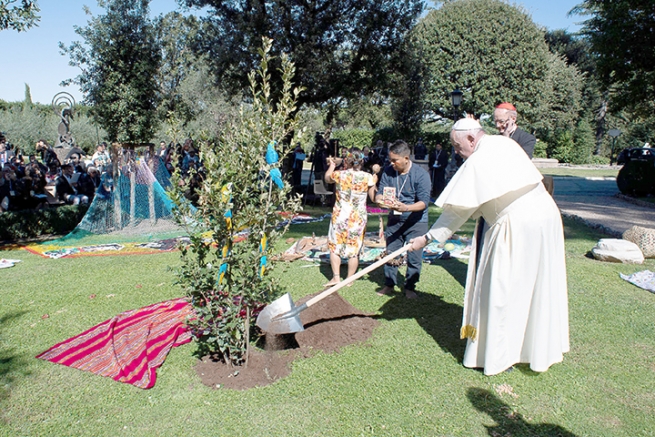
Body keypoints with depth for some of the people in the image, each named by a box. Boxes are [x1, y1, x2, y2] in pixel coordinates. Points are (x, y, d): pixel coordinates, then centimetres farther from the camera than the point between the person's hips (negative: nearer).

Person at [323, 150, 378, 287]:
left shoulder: (339, 175, -8)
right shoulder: (368, 177, -8)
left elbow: (327, 179, 15)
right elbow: (374, 198, 1)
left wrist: (332, 165, 32)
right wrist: (374, 181, 14)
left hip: (340, 217, -1)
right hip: (358, 219, 1)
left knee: (335, 247, 14)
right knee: (354, 250, 11)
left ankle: (336, 277, 13)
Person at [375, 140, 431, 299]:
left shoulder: (421, 174, -16)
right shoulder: (388, 172, -3)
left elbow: (424, 202, -21)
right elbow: (380, 192, -3)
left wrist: (406, 208, -38)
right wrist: (380, 199, -27)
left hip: (416, 222, -4)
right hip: (394, 220, 4)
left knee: (414, 257, 2)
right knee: (390, 253, 12)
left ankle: (410, 287, 19)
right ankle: (389, 284, 28)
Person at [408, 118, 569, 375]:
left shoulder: (477, 162, -15)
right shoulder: (505, 143, 10)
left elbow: (458, 210, -13)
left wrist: (427, 238, -6)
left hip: (518, 226, -9)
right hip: (545, 214, 9)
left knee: (504, 289, 2)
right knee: (540, 287, 19)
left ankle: (499, 354, 14)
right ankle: (543, 347, 35)